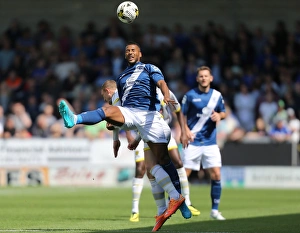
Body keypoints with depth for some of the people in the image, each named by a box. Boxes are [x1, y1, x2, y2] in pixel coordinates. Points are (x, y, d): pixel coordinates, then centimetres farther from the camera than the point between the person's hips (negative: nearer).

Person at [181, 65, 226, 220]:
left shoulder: (217, 96, 5)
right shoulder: (190, 95, -4)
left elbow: (223, 113, 16)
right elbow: (181, 115, 2)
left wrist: (219, 116, -8)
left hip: (210, 142, 3)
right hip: (193, 142, -3)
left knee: (216, 175, -4)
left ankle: (215, 210, 7)